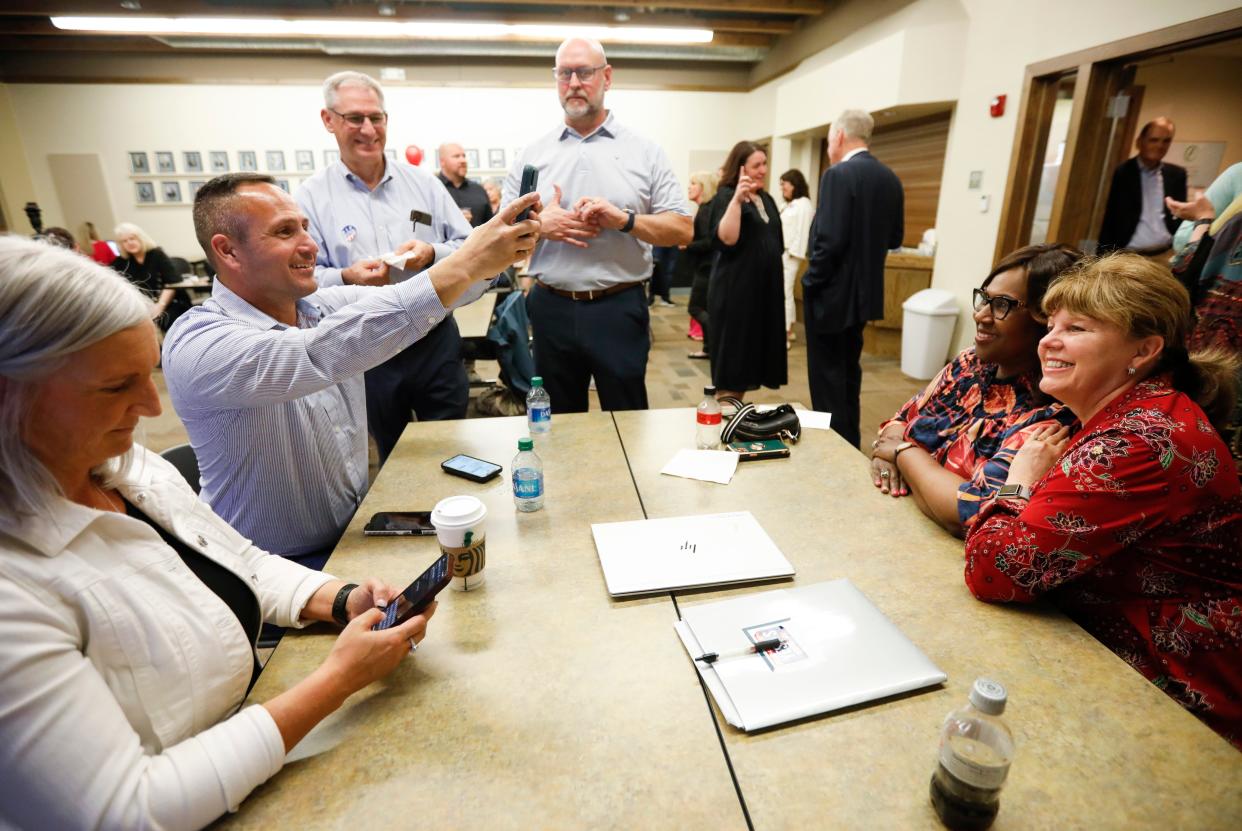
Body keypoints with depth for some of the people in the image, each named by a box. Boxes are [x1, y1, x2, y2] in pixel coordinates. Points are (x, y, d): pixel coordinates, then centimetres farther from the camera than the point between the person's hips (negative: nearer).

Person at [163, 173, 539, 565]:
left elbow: (433, 294, -5)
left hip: (355, 531, 6)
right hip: (282, 566, -6)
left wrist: (485, 259, -27)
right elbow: (321, 355, -37)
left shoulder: (328, 306, 0)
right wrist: (464, 266, -39)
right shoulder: (196, 342, -20)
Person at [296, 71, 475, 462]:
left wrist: (432, 254, -15)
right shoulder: (311, 197, 0)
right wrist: (346, 278, -22)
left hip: (435, 339, 1)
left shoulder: (423, 182, 6)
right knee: (393, 460, 16)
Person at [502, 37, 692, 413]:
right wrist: (540, 225, -12)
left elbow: (682, 229, -1)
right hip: (552, 309, 2)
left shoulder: (645, 151, 4)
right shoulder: (532, 154, 9)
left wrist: (624, 220, -17)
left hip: (620, 309, -1)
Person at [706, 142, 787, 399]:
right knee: (732, 358, -2)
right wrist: (737, 199, -29)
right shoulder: (726, 196, -7)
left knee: (748, 355, 11)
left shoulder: (766, 199, 15)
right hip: (735, 291, -7)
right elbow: (725, 239, -22)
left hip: (765, 289, 8)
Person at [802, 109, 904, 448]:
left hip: (833, 293, -8)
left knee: (827, 376, 1)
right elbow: (894, 238, 13)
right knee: (849, 371, 19)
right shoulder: (890, 178, 9)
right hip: (865, 292, 8)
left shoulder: (839, 175, -16)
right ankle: (850, 444, 29)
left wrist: (811, 283, -11)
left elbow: (829, 240, -22)